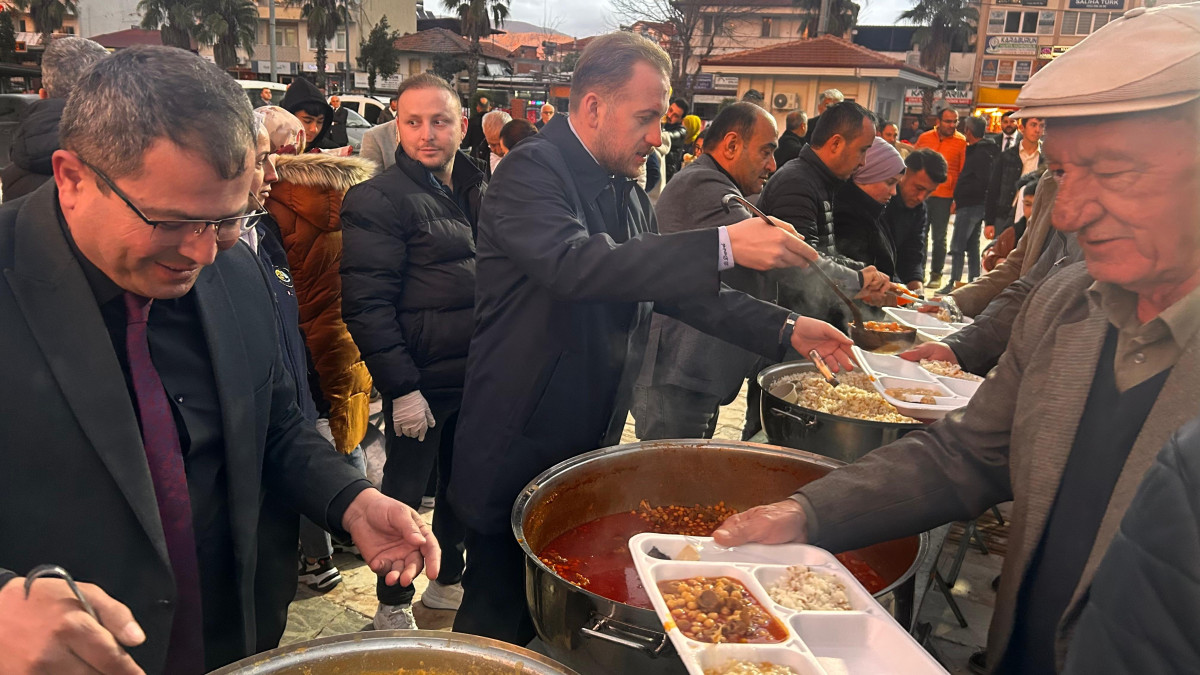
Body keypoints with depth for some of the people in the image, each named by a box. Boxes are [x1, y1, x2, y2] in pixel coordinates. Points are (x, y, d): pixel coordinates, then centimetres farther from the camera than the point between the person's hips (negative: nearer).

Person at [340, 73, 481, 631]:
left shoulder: (479, 191, 10)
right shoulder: (378, 199, -11)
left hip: (478, 375, 7)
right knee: (405, 493, 8)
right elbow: (367, 305, -16)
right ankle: (392, 605, 27)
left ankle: (449, 581, 40)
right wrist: (402, 387, -18)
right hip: (421, 381, -6)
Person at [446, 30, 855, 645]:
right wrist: (723, 245, -38)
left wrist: (785, 329, 4)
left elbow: (674, 286, 13)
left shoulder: (626, 191, 10)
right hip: (519, 451, -7)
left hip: (589, 447, 7)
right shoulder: (532, 170, -16)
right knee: (500, 620, 7)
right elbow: (573, 263, -34)